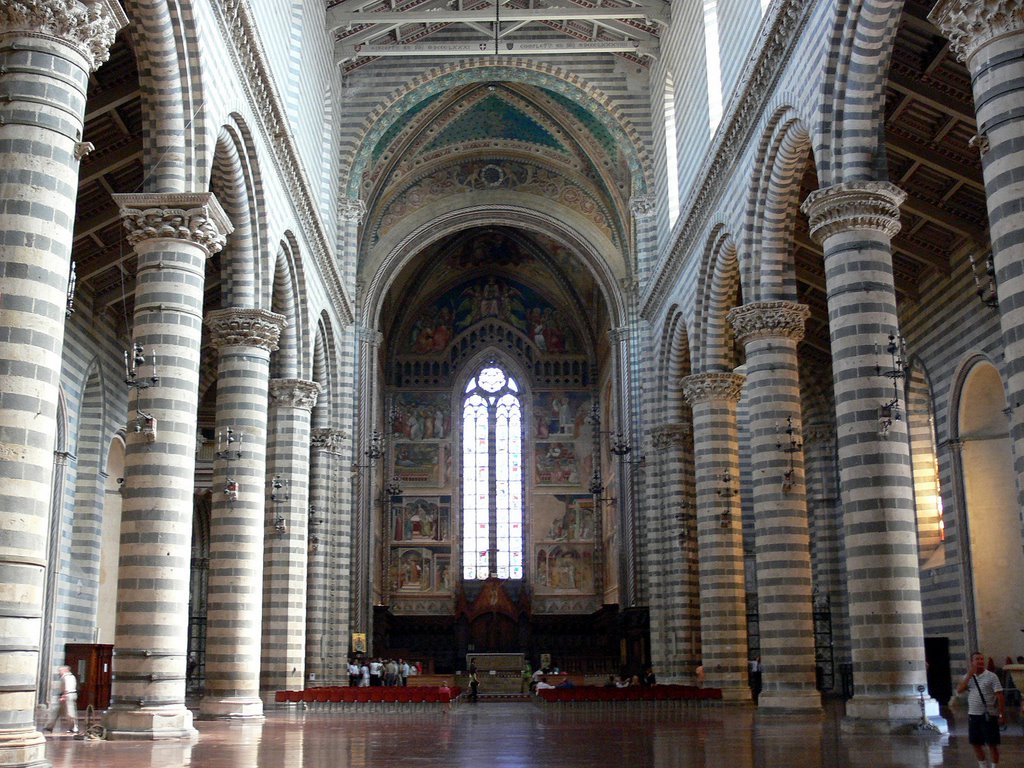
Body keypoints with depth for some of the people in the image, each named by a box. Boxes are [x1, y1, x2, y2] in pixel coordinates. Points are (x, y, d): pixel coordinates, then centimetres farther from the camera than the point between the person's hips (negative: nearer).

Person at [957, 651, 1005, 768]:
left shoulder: (991, 676, -7)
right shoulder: (968, 677, 8)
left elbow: (1000, 696, -9)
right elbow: (959, 690, -6)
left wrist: (1002, 715, -14)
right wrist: (969, 675, -11)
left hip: (989, 715, -5)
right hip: (973, 715, 5)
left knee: (992, 744, 0)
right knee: (975, 743, 11)